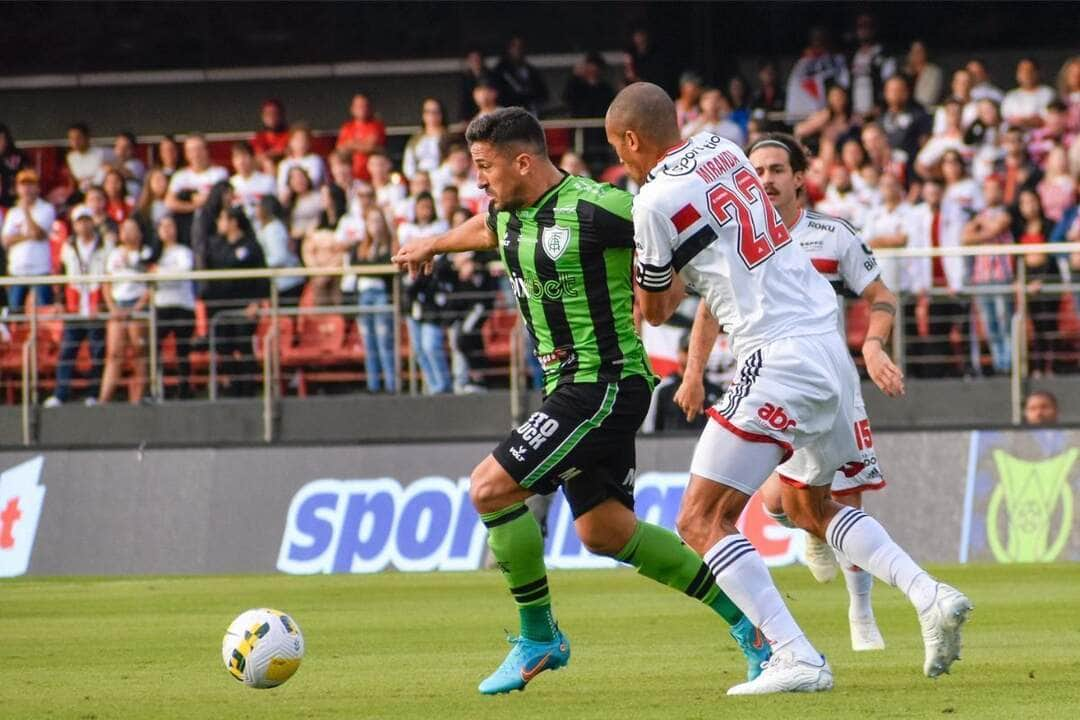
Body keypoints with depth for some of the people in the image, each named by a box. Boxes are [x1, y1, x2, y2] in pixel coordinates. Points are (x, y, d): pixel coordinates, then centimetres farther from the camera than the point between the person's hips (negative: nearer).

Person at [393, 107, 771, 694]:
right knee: (605, 532, 10)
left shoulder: (594, 210, -20)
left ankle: (538, 636, 1)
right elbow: (488, 229, 35)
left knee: (490, 489, -13)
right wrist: (435, 244, 51)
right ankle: (741, 614, 19)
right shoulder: (509, 214, 8)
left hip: (606, 381, -9)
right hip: (568, 385, 9)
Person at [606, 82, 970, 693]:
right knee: (809, 502, 28)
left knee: (702, 521, -5)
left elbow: (654, 312, 3)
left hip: (779, 361, -9)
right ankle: (930, 596, 13)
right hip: (829, 346, 9)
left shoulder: (658, 200, -10)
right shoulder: (721, 150, 13)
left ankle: (796, 659, -18)